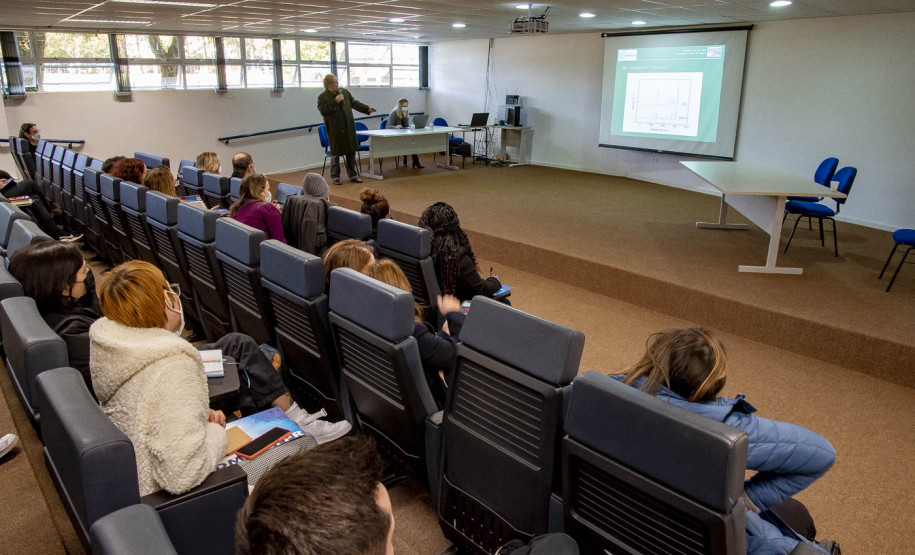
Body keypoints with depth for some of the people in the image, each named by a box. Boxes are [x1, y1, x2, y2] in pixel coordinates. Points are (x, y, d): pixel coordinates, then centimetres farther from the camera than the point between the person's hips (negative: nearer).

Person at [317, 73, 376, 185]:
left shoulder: (345, 92, 10)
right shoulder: (322, 97, -5)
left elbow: (354, 103, 20)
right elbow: (323, 110, -17)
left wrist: (367, 109, 16)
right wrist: (335, 102, -21)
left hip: (349, 128, 5)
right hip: (335, 130, -5)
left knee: (351, 152, 9)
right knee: (335, 154, 2)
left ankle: (353, 175, 19)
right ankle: (335, 177, 14)